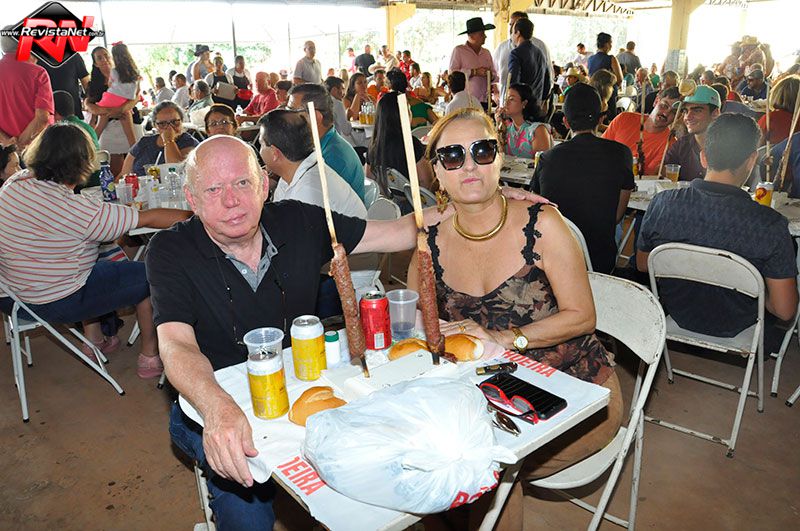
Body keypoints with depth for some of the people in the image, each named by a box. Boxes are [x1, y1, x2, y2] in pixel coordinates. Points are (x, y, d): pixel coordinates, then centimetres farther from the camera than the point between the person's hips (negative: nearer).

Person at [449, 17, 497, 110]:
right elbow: (452, 73, -10)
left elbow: (495, 77, 18)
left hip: (483, 101, 5)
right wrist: (474, 72, -14)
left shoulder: (486, 53, 19)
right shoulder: (458, 50, 3)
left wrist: (491, 75, -6)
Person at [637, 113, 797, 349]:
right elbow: (785, 311, -21)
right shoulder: (771, 225, -30)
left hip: (677, 316, 3)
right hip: (734, 328, -3)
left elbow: (643, 265, -5)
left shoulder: (661, 204, -23)